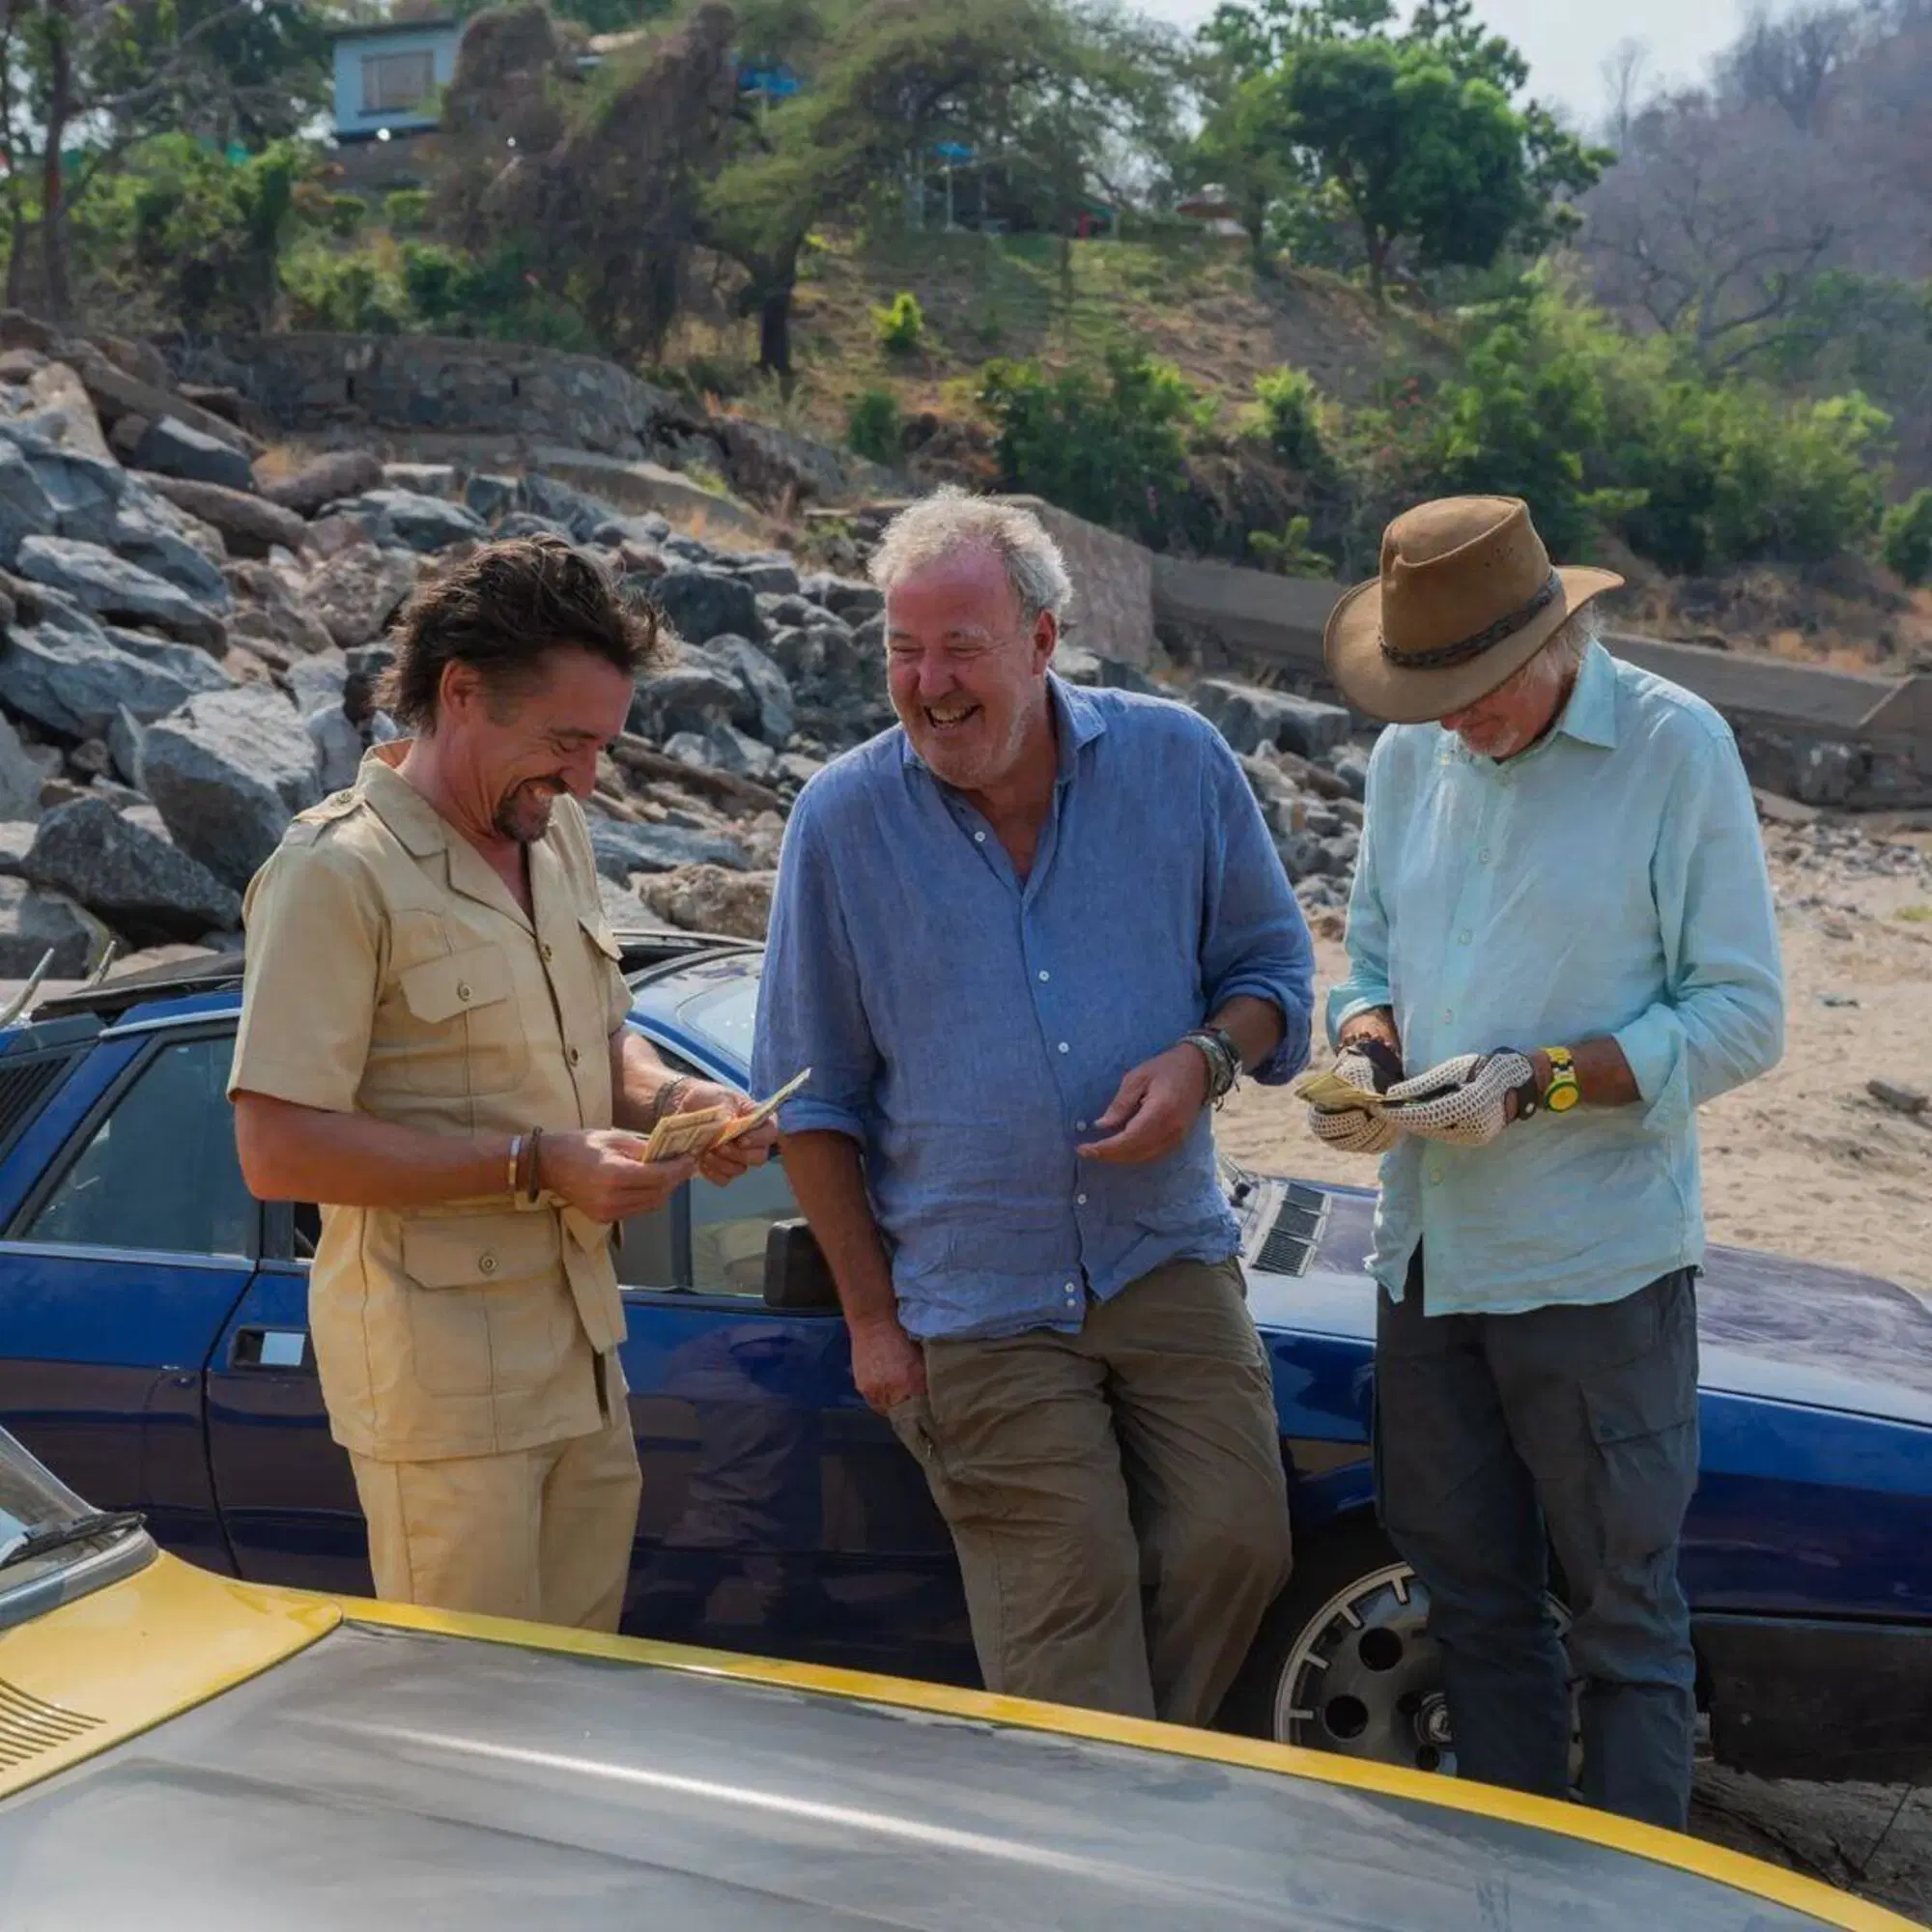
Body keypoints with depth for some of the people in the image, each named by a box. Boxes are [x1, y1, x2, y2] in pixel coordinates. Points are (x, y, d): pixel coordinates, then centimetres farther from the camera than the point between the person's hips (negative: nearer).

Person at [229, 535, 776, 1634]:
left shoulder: (557, 838, 11)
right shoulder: (337, 873, -16)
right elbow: (279, 1150, -20)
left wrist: (671, 1100, 0)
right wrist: (533, 1164, -22)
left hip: (582, 1359, 8)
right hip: (443, 1382, -8)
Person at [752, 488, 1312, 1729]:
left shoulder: (1177, 762, 0)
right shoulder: (842, 820, -3)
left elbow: (1272, 963, 11)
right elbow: (814, 1099, 3)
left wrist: (1206, 1057, -12)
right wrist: (871, 1316, 1)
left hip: (1172, 1266, 2)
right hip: (979, 1312, -2)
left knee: (1233, 1547, -1)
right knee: (1067, 1612, -1)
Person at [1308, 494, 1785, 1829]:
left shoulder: (1675, 746, -10)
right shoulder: (1411, 757, 7)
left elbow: (1743, 1019, -11)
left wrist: (1535, 1082, -21)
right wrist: (1367, 1051, -6)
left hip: (1597, 1266, -6)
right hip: (1428, 1254, 6)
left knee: (1625, 1612, 5)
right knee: (1474, 1601, 17)